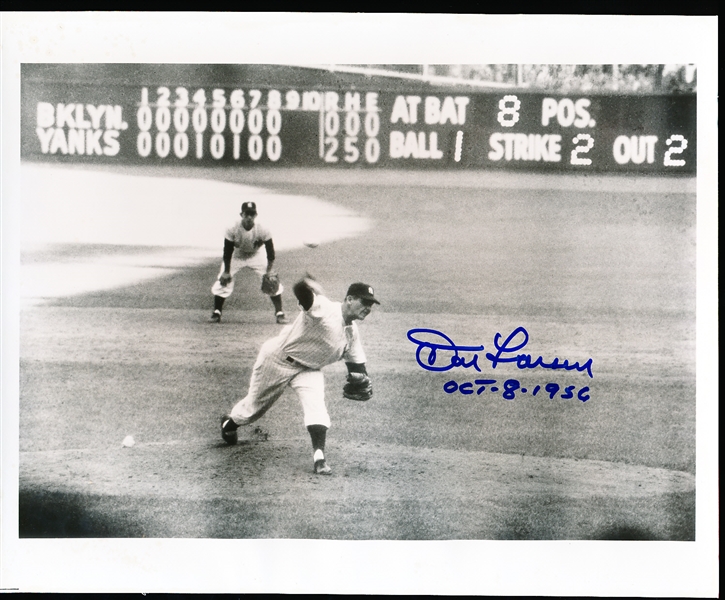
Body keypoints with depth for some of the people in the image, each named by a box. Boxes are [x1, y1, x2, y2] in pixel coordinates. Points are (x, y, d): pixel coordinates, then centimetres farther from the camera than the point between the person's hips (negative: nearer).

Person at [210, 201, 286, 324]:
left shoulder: (262, 230, -28)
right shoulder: (232, 230, -28)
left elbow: (270, 251, -18)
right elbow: (227, 251, -19)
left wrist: (270, 271, -22)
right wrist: (226, 271, -19)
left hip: (256, 256, 0)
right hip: (236, 256, 0)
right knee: (223, 281, -11)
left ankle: (279, 313, 1)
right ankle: (216, 313, 6)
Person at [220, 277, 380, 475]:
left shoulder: (352, 332, -3)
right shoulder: (324, 309, -29)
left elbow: (355, 362, 5)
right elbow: (301, 290, -46)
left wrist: (360, 379, -10)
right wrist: (306, 286, -63)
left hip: (308, 369, 6)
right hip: (277, 360, -5)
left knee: (316, 403, -22)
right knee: (255, 405, 13)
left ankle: (319, 456, -26)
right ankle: (229, 423, 44)